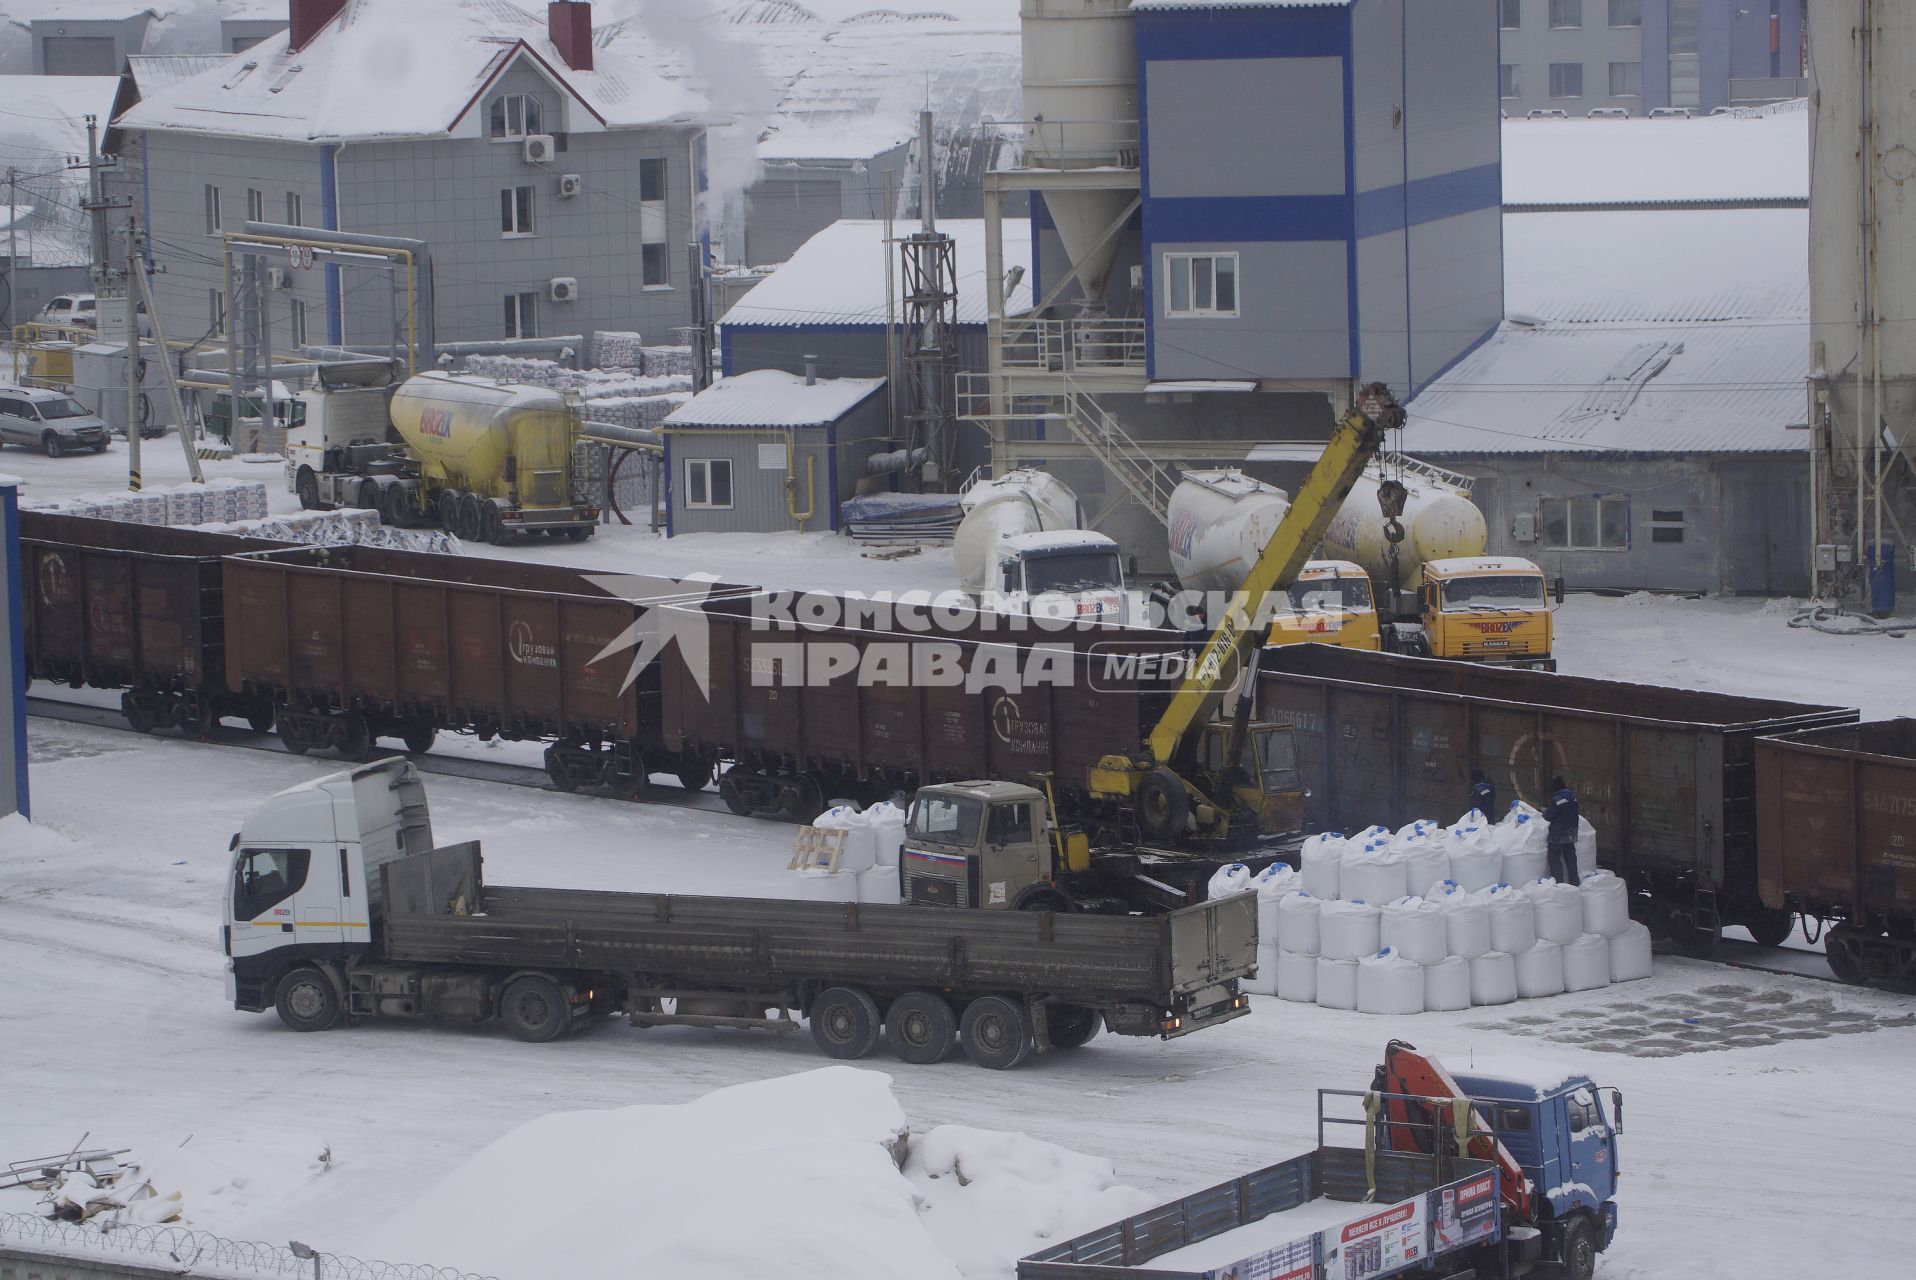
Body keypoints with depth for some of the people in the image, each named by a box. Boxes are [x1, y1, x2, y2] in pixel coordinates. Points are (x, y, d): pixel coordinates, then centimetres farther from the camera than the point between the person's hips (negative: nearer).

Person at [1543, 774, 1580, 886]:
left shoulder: (1556, 799, -21)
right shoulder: (1573, 797, 2)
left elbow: (1548, 817, -16)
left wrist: (1545, 809, 5)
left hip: (1557, 835, -7)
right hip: (1571, 835, 7)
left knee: (1555, 858, 1)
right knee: (1570, 857, 17)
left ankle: (1558, 881, -4)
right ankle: (1574, 880, 21)